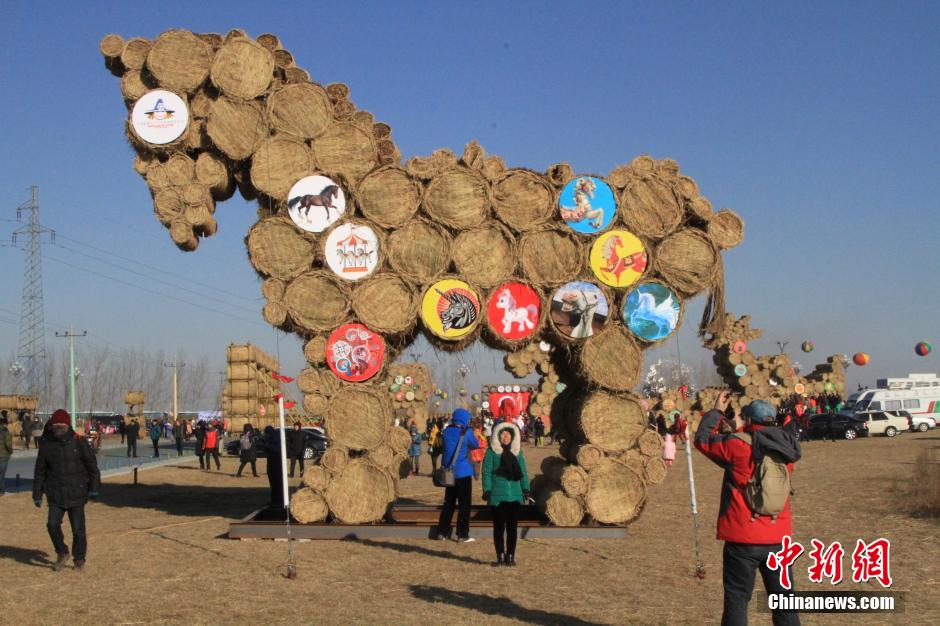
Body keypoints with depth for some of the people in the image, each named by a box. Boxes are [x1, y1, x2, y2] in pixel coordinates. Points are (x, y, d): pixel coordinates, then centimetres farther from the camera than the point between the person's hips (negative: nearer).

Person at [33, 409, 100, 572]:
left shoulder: (78, 442, -6)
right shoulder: (46, 444, 0)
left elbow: (92, 464, 1)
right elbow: (40, 471, 8)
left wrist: (94, 487, 0)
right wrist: (37, 494, 8)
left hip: (76, 493, -2)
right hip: (55, 494, 2)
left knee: (78, 528, 2)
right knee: (53, 524, -10)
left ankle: (79, 559, 19)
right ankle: (62, 553, 13)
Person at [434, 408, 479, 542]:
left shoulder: (447, 431, 0)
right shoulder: (466, 433, -13)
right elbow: (476, 445, 3)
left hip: (449, 473, 5)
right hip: (463, 473, -5)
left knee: (449, 502, 16)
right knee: (464, 504, 2)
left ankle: (442, 531, 16)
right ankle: (462, 535, 2)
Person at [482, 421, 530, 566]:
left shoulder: (517, 452, 11)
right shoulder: (492, 452, -1)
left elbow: (523, 472, 14)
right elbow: (486, 472, -4)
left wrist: (525, 489, 6)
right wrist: (487, 490, -11)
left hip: (515, 495, 3)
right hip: (497, 495, -3)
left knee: (513, 527, 5)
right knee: (499, 526, 2)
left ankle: (510, 556, 12)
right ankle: (500, 555, 11)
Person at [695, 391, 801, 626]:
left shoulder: (737, 445, -13)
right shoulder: (784, 450, 2)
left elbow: (702, 439, 3)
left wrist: (716, 412, 14)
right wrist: (741, 431, 29)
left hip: (743, 540, -4)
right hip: (778, 539, 4)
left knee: (737, 601, 4)